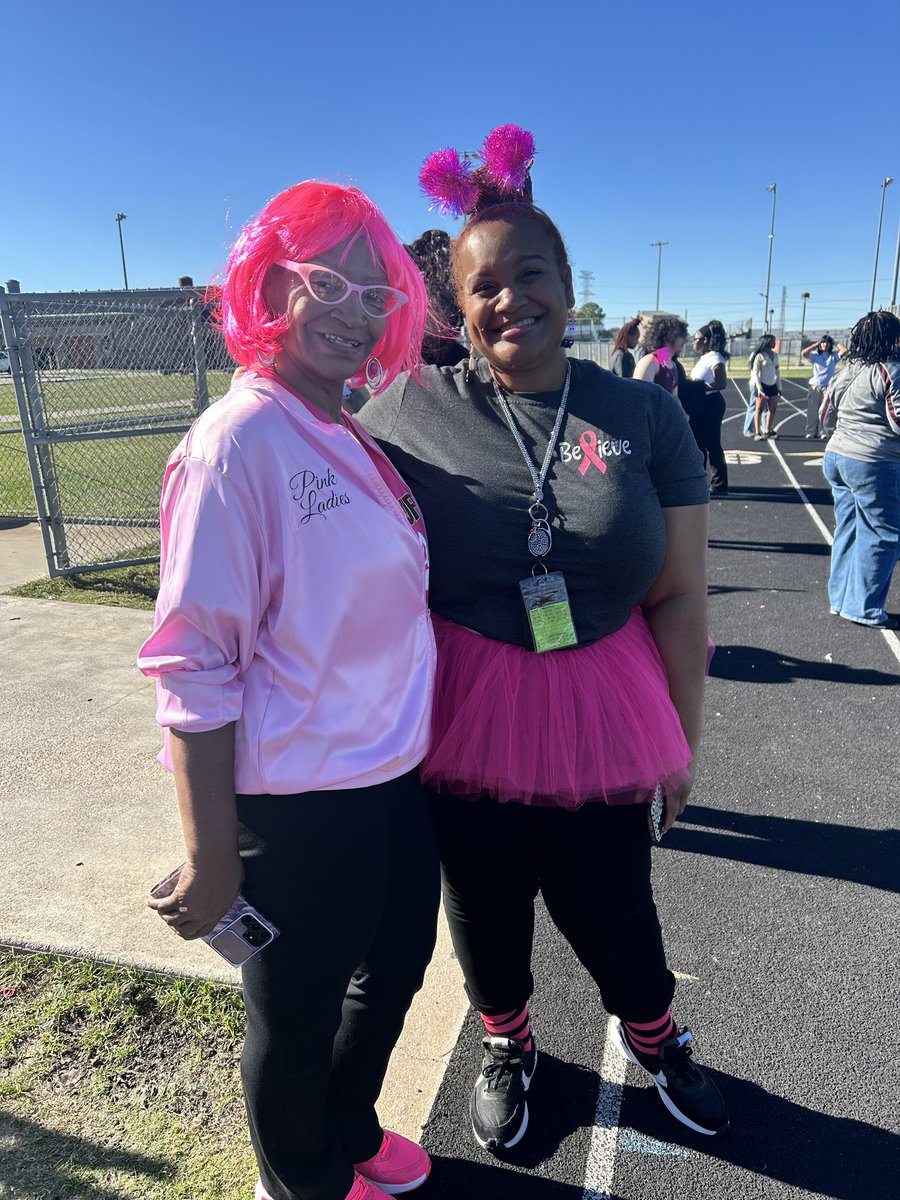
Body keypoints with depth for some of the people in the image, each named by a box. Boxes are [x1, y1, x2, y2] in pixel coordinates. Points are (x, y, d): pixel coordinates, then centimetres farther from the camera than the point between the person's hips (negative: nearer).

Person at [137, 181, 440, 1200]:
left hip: (396, 776, 8)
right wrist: (211, 864, -17)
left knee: (393, 972, 27)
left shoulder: (356, 439, 6)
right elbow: (194, 664, -20)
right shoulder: (239, 439, -18)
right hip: (299, 802, -8)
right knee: (295, 1021, 17)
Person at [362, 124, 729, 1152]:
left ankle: (653, 1037, 54)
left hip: (601, 724, 0)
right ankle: (506, 1044, 54)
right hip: (463, 727, 0)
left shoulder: (643, 416, -4)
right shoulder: (407, 411, -6)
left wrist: (682, 738, 4)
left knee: (613, 914, 17)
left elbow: (680, 593, 0)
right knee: (487, 913, 20)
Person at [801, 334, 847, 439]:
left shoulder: (834, 355, 6)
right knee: (812, 411, 2)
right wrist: (815, 345, -4)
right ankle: (810, 432, 8)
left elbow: (844, 350, -9)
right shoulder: (815, 355, 5)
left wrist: (836, 343, 2)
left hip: (828, 388, 0)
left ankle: (822, 432, 5)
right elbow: (803, 353, -11)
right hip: (815, 387, 0)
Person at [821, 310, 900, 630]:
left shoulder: (850, 369, 10)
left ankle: (840, 600, 19)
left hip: (837, 457, 8)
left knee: (848, 530, 14)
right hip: (873, 465, -8)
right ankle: (864, 609, 3)